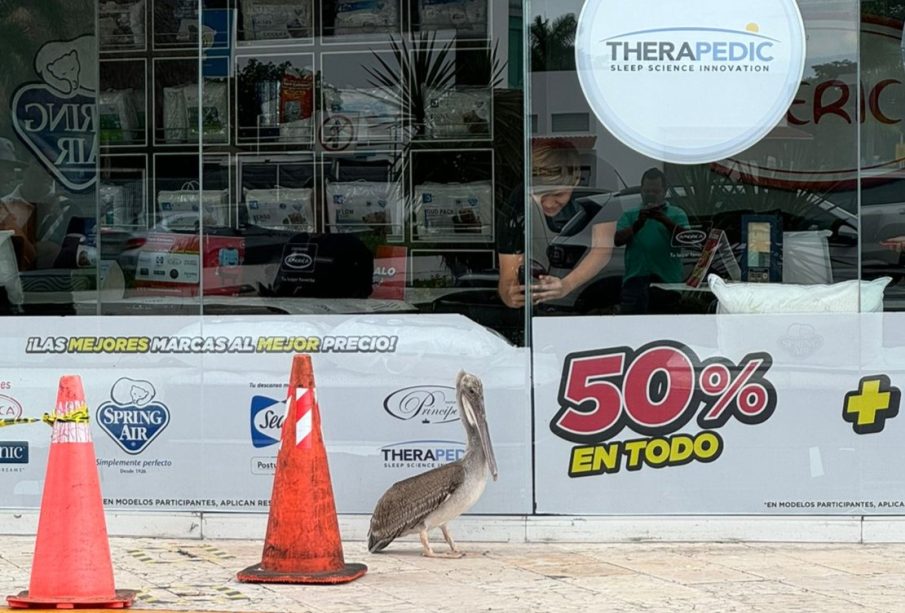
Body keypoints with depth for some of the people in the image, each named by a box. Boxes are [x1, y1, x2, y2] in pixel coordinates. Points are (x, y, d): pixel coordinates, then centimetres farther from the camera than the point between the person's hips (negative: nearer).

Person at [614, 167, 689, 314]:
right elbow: (618, 240, 3)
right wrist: (637, 224, -14)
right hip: (636, 278, 0)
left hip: (668, 279, 0)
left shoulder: (677, 214, 14)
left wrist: (665, 220, -18)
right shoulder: (630, 216, 18)